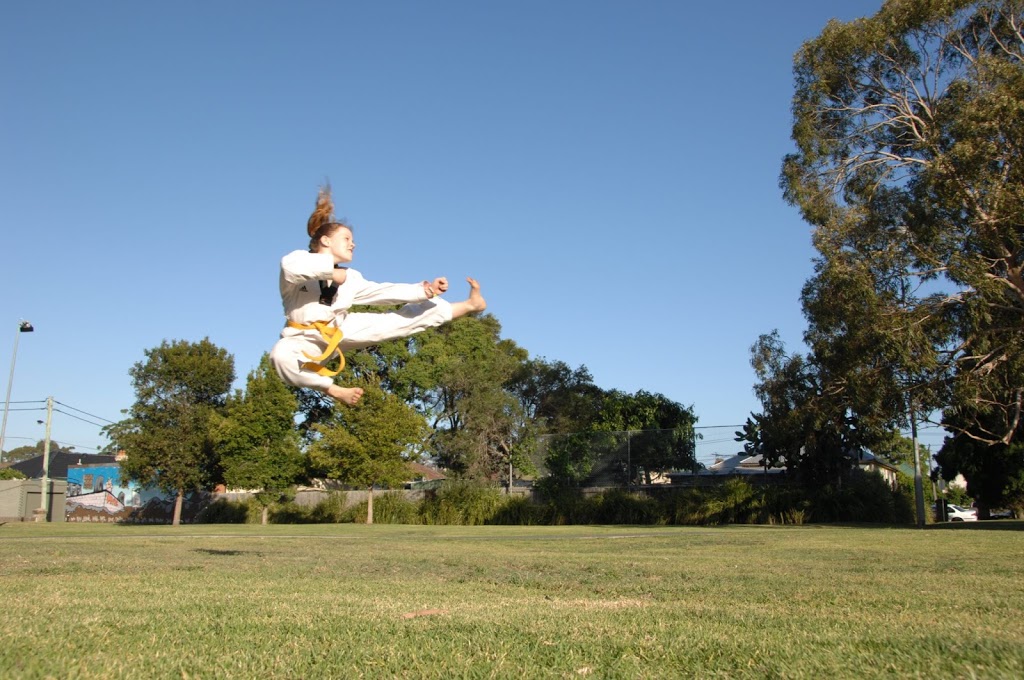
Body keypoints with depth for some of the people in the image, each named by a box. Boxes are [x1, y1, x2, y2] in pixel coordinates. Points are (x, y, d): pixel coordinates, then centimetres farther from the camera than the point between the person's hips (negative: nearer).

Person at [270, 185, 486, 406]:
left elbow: (385, 292, -3)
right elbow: (290, 266, -40)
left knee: (402, 319, -3)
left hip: (342, 329, 4)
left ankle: (468, 305, 3)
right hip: (307, 339, -4)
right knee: (281, 355, -41)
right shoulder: (300, 259, -15)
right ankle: (333, 390, -25)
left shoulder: (350, 278, 3)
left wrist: (425, 289, -16)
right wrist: (331, 271, -29)